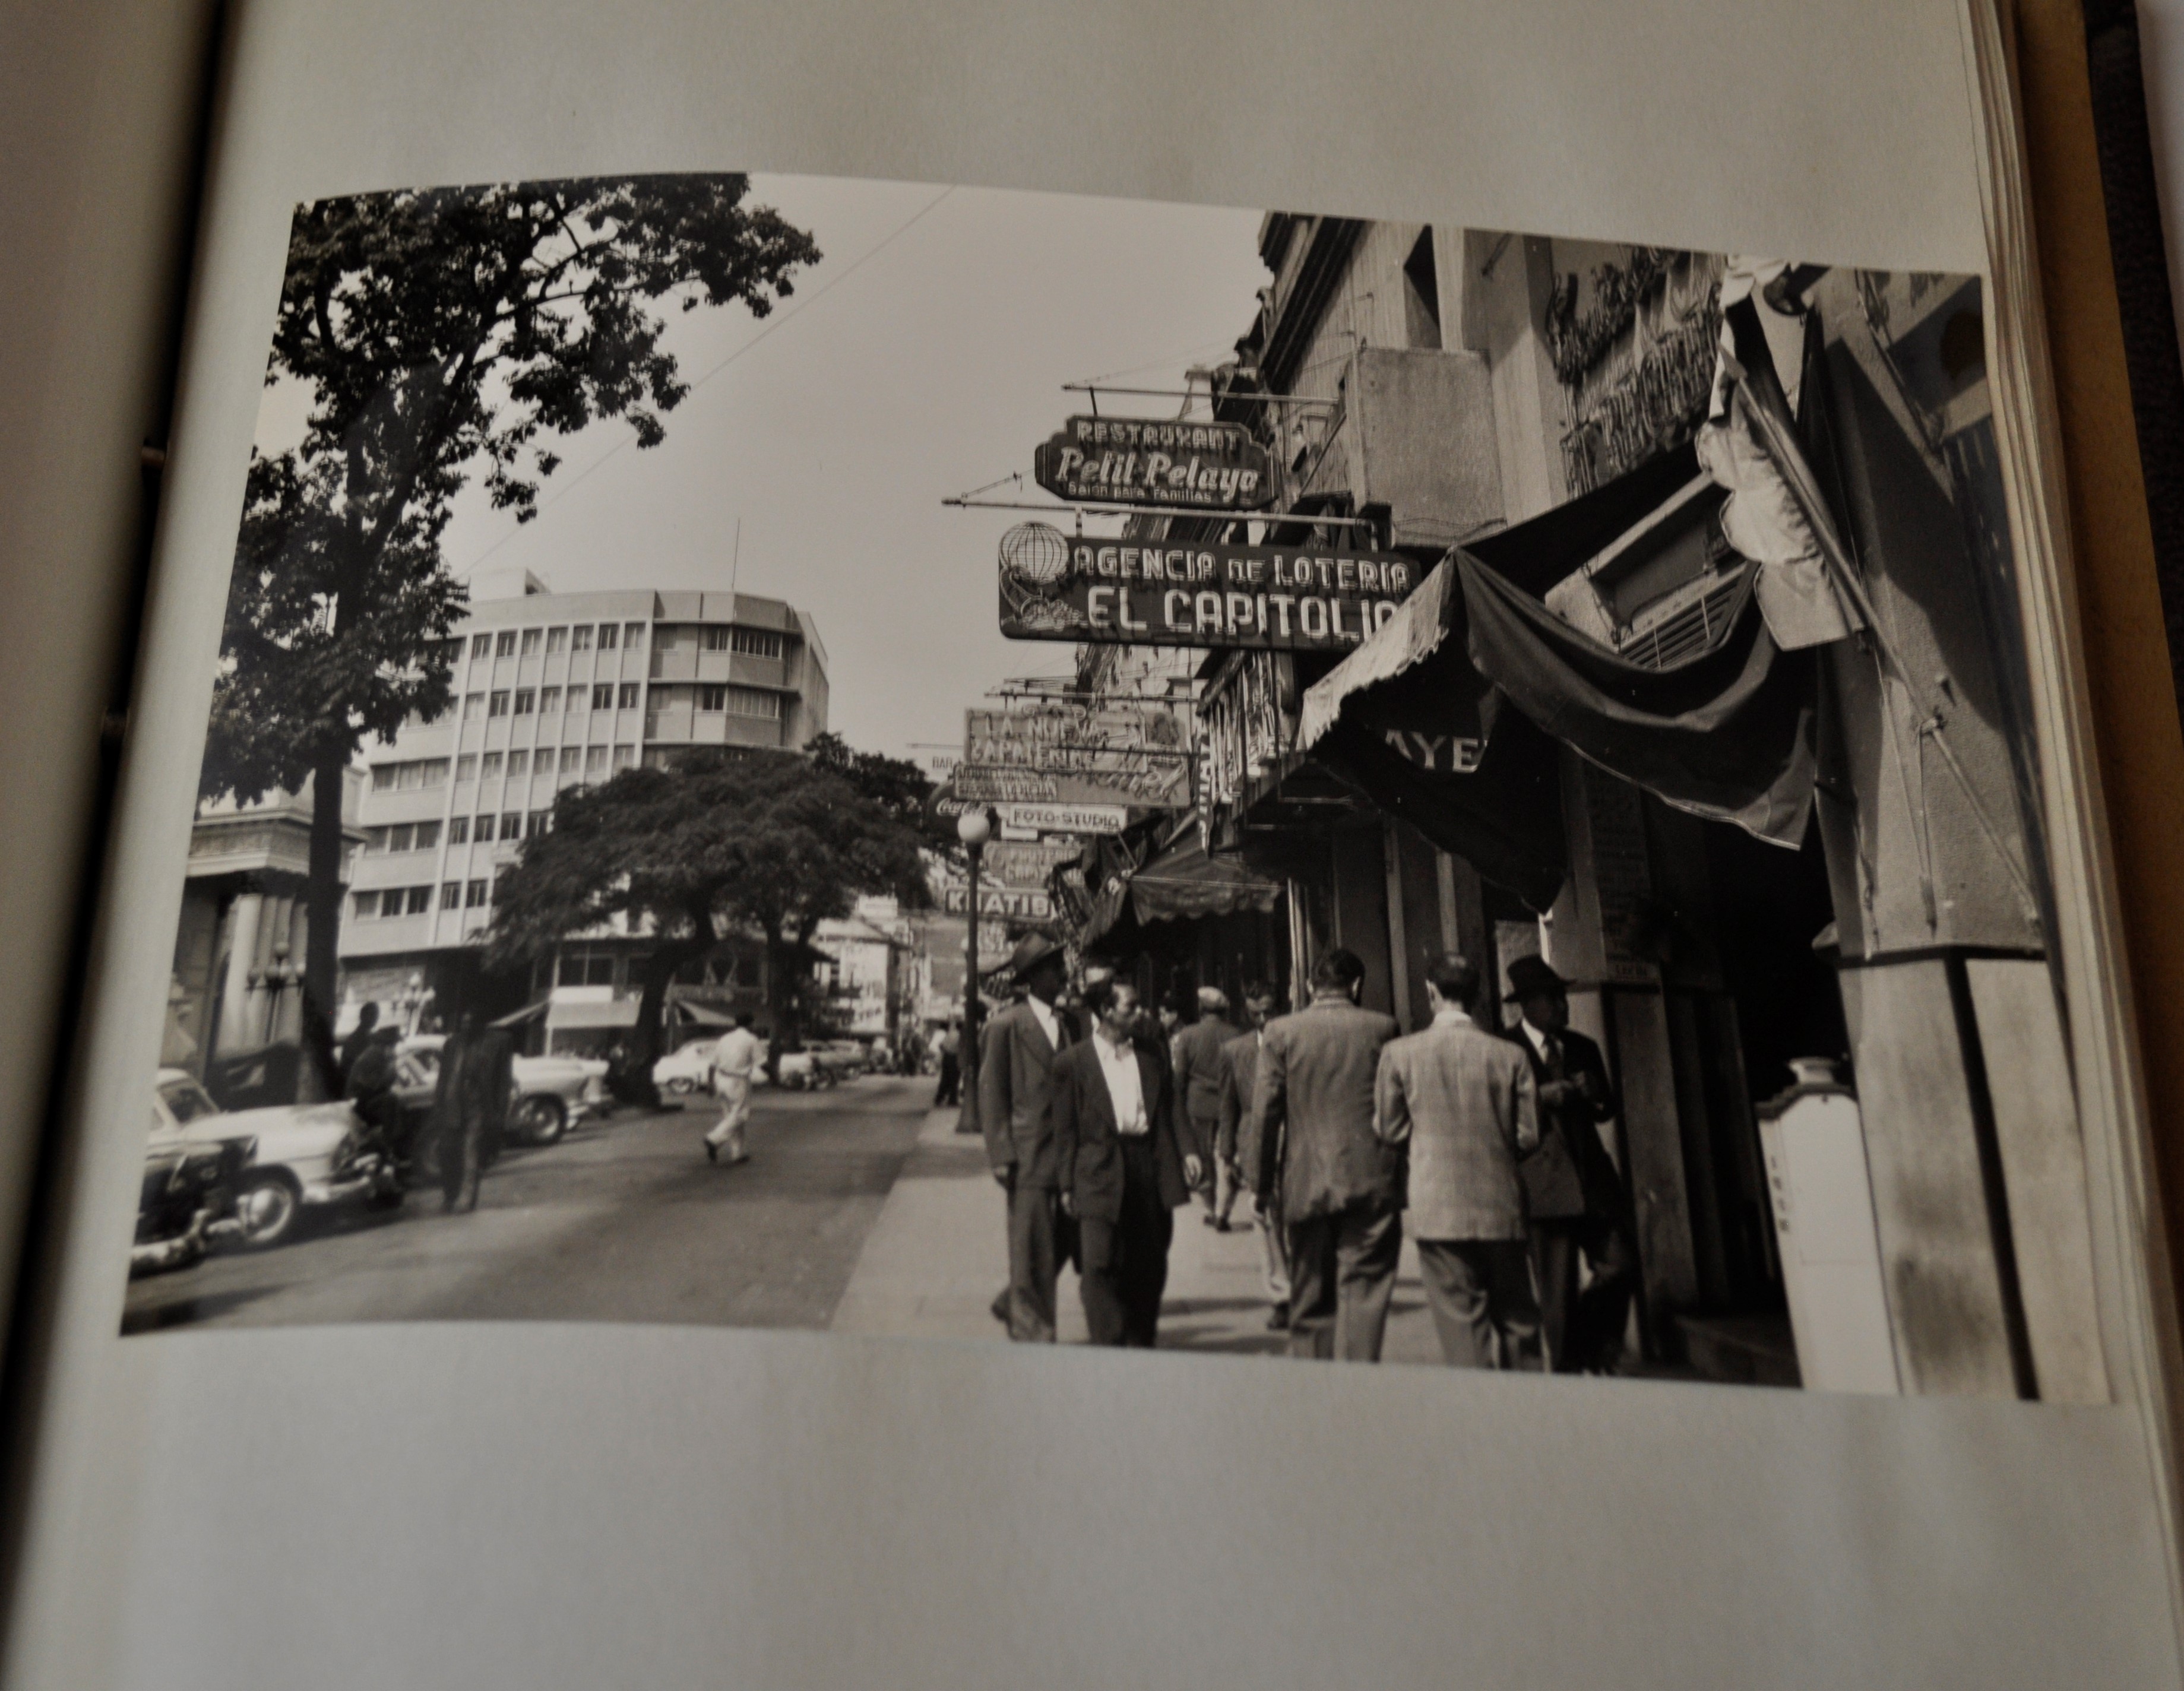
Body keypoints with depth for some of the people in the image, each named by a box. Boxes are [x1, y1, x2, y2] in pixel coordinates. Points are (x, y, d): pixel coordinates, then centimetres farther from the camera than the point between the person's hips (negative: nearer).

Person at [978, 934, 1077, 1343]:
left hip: (1068, 1154, 5)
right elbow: (991, 1094, -4)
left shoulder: (1072, 1024, 10)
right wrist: (1001, 1156, -10)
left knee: (1060, 1243, 12)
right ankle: (1033, 1331, 14)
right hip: (1029, 1154, -5)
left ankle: (1014, 1306, 34)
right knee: (1032, 1248, 0)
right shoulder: (1006, 1026, -5)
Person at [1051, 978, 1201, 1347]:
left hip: (1150, 1169, 4)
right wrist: (1066, 1185, -2)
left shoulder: (1151, 1057, 12)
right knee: (1098, 1265, -11)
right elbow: (1065, 1129, 1)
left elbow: (1172, 1109, 11)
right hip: (1100, 1174, -4)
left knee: (1148, 1268, 10)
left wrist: (1188, 1150, -5)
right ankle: (1110, 1348, -2)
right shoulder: (1072, 1062, 1)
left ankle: (1141, 1348, 24)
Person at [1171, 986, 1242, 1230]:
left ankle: (1211, 1208, 20)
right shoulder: (1236, 1035, -2)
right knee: (1225, 1160, 3)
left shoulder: (1186, 1035, -2)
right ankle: (1221, 1212, -3)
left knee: (1203, 1159, 13)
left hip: (1198, 1106, 0)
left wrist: (1180, 1109, 5)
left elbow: (1179, 1076, -1)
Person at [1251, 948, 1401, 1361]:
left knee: (1311, 1294, 12)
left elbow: (1266, 1110, -2)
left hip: (1306, 1182, 1)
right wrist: (1402, 1171, 13)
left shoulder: (1280, 1031, -1)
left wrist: (1263, 1178, 5)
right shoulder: (1382, 1028, 0)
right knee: (1364, 1288, 2)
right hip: (1372, 1180, -1)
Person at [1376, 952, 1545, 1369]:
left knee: (1461, 1323, 2)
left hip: (1438, 1209, -2)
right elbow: (1529, 1135, 0)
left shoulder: (1399, 1053, -5)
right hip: (1502, 1208, 2)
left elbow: (1390, 1130, 1)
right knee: (1518, 1321, 15)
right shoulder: (1510, 1055, -3)